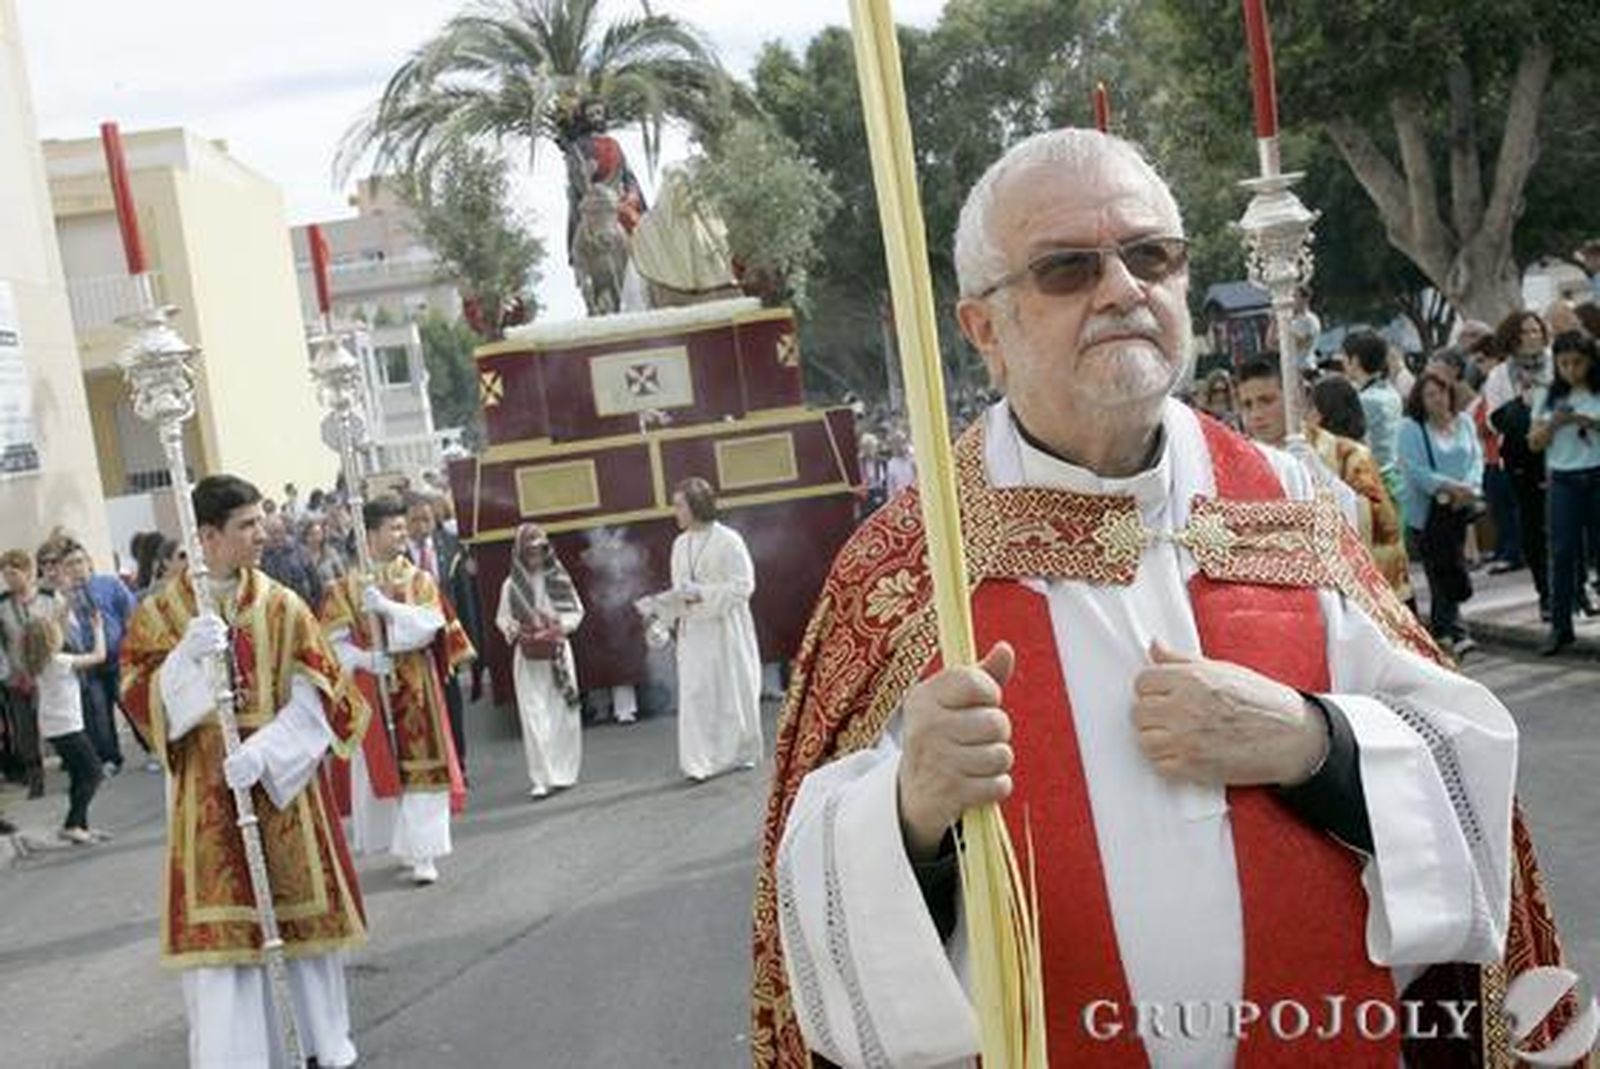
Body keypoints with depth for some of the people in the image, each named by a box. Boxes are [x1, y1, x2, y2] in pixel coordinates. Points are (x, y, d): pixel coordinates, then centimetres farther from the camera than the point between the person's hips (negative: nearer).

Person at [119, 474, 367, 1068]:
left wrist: (263, 752, -20)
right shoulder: (159, 612, -1)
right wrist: (186, 655, -24)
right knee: (218, 925, -3)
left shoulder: (284, 607, 0)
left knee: (304, 911, 10)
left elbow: (315, 697, -6)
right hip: (207, 794, -1)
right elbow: (142, 702, -7)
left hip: (285, 785, 2)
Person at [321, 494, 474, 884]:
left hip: (415, 689, 0)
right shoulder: (346, 587, 3)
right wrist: (366, 659, -18)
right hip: (369, 689, 0)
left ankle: (422, 853, -2)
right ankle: (398, 842, 21)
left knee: (420, 767, -4)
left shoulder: (420, 581, 4)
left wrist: (384, 606, -22)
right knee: (377, 769, 5)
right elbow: (335, 640, -1)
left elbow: (428, 625, -11)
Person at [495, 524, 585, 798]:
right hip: (527, 657, -1)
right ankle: (542, 778, -6)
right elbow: (502, 618, 9)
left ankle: (564, 772, 19)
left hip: (558, 652, 1)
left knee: (563, 713, 6)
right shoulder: (511, 585, 1)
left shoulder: (559, 578, 0)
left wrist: (560, 625, -12)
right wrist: (513, 629, -11)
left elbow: (576, 611, 5)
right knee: (534, 717, -6)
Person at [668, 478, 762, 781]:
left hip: (726, 629, -5)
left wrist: (702, 594, -18)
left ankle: (740, 753, 21)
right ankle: (701, 761, -2)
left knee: (733, 691, 5)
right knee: (694, 694, -3)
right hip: (693, 631, 5)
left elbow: (743, 586, -12)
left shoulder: (728, 540, -10)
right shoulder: (680, 544, 8)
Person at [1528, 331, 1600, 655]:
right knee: (1562, 553, 1)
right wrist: (1553, 424, -10)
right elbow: (1535, 443, 8)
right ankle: (1560, 626, 5)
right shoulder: (1550, 397, 8)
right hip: (1564, 480, 2)